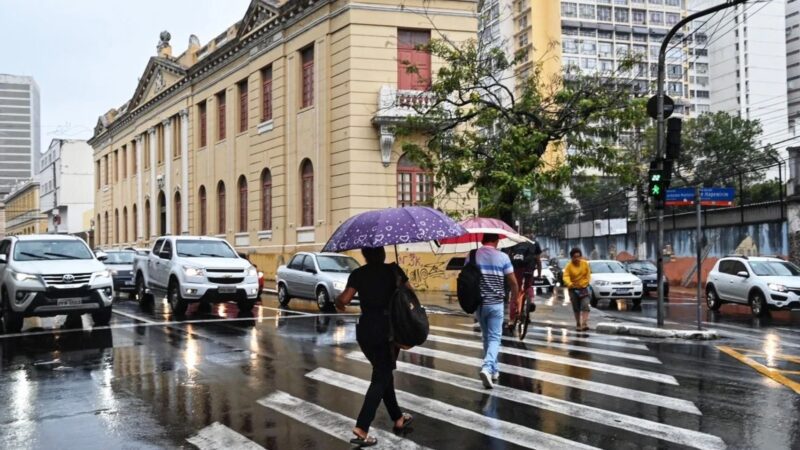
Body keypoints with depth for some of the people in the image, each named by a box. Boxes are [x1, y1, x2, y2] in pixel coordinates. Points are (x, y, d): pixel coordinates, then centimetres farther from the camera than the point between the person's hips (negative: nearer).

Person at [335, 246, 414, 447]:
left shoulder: (358, 274, -1)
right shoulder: (393, 270, -3)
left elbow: (344, 299, -10)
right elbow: (410, 292, -5)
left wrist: (338, 302, 12)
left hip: (365, 328, 3)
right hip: (388, 327, -3)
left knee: (383, 372, 21)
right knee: (381, 378, 0)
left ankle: (398, 418, 30)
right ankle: (361, 429, -12)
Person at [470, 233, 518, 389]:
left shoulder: (472, 256, -1)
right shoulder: (503, 257, -6)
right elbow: (513, 282, -5)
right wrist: (515, 300, 9)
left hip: (478, 303, 3)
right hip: (496, 304, -3)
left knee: (487, 336, 18)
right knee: (494, 338, 1)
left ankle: (493, 370, 25)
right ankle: (487, 368, -20)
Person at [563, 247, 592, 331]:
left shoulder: (585, 263, -5)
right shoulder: (568, 266, -12)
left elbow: (588, 274, 6)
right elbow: (566, 277, -25)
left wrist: (585, 283, -3)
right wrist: (570, 284, -43)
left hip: (583, 288, 0)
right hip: (573, 289, 0)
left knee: (585, 306, -17)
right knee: (576, 308, 6)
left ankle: (584, 324, -23)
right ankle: (578, 324, 22)